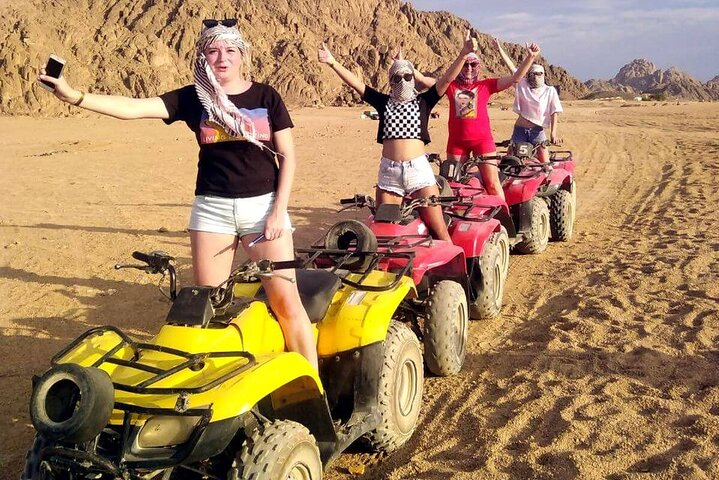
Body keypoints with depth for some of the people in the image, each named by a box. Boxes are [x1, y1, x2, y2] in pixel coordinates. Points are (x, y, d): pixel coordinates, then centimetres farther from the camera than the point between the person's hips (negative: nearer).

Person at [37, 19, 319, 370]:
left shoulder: (266, 97, 1)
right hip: (212, 209, 2)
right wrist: (74, 97, -22)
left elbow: (287, 157, 1)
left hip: (263, 205, -1)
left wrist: (279, 210, -8)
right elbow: (134, 108, -9)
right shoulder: (193, 98, 2)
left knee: (285, 299, -4)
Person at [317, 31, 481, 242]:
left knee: (438, 228, -4)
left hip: (418, 169, -2)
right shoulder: (384, 102, 11)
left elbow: (447, 78, -3)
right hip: (388, 171, 2)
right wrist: (332, 62, -5)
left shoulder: (423, 101, 7)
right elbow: (355, 83, 4)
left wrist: (463, 54, -16)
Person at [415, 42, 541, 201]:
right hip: (457, 141, 2)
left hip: (482, 140, -2)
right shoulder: (451, 85, 6)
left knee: (492, 183, -4)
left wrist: (530, 57, -11)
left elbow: (514, 78, -1)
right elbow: (422, 79, 4)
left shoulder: (485, 85, 4)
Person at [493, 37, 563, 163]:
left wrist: (553, 133, -15)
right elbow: (511, 66, 1)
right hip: (520, 130, 2)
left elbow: (554, 113, -4)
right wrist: (499, 48, -2)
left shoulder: (550, 91, 1)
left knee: (545, 163, -6)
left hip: (537, 130, -1)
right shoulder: (523, 85, 5)